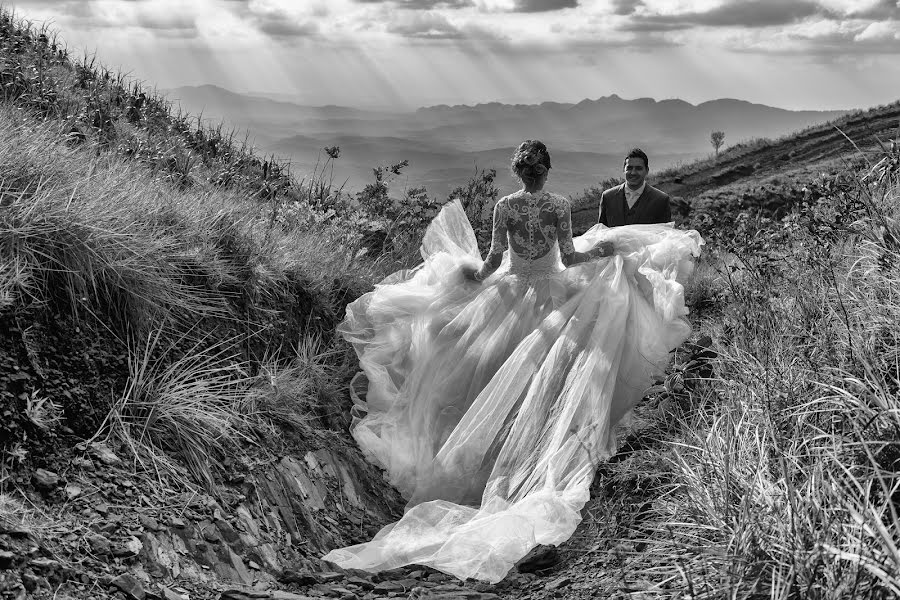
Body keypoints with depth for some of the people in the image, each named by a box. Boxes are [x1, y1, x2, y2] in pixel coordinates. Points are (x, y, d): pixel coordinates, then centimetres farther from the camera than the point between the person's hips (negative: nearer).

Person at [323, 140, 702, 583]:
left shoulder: (504, 206, -8)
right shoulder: (559, 206, -11)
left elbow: (495, 258, -7)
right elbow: (570, 258, -10)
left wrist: (476, 275, 10)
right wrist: (603, 251, 4)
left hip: (511, 290, 1)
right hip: (553, 294, -1)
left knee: (504, 377, 13)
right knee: (544, 383, 9)